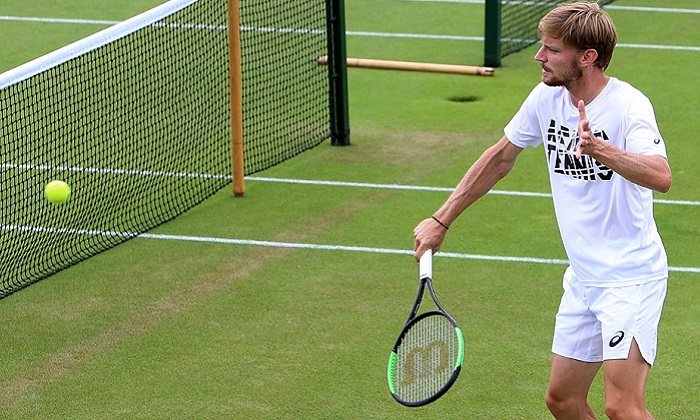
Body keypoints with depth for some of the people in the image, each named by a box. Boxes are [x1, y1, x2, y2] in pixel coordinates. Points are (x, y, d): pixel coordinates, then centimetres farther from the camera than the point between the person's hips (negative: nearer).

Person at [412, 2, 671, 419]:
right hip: (583, 278, 8)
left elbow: (661, 177, -36)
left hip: (631, 278, -8)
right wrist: (442, 220, 18)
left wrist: (600, 149, -52)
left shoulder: (628, 105, -19)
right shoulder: (547, 98, 2)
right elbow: (501, 157, 17)